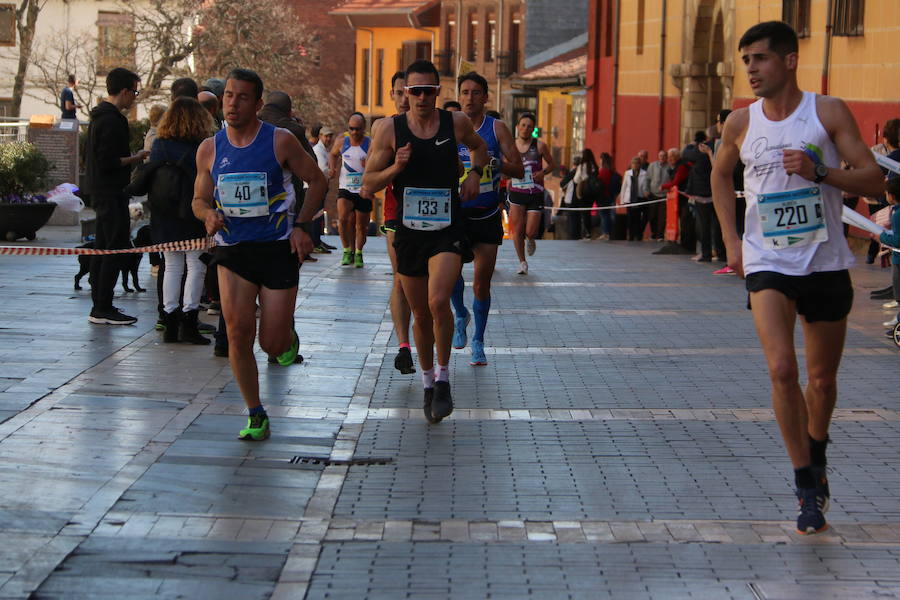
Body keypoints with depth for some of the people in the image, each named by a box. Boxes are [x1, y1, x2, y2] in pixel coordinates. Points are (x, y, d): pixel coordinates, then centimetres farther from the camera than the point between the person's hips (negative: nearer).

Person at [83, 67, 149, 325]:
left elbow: (89, 156, 24)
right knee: (117, 248, -8)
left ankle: (99, 306, 19)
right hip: (111, 194, -11)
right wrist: (136, 158, -12)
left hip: (100, 192, 11)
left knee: (102, 249, 14)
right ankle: (103, 309, -9)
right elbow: (107, 162, -23)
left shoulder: (98, 117, 15)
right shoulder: (112, 120, -17)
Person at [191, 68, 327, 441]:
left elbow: (317, 181, 4)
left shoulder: (280, 141, -5)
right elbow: (199, 199, 14)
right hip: (232, 249, 2)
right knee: (238, 330, -13)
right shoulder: (209, 149, 4)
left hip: (278, 248, -2)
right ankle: (255, 415, 1)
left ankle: (288, 336, 36)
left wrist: (301, 225, -5)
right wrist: (208, 214, -10)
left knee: (273, 344, -3)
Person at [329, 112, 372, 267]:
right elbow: (334, 154, 24)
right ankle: (347, 250, -2)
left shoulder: (371, 144, -7)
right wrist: (333, 168, 7)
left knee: (361, 225, 7)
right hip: (345, 188, 1)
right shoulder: (341, 142, 1)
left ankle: (358, 253, 28)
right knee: (343, 219, -19)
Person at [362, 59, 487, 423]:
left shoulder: (457, 123, 0)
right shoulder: (390, 129, -3)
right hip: (409, 232, 1)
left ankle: (443, 378, -4)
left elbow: (478, 146, 24)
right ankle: (428, 382, 32)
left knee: (438, 302, -23)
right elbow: (368, 184, 0)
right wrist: (396, 167, -17)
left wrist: (475, 173, 5)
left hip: (448, 231, -1)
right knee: (420, 315, 11)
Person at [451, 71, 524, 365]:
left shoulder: (497, 129, 0)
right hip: (456, 213, 0)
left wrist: (494, 163, -21)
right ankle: (461, 315, 12)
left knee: (482, 283, 1)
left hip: (488, 216, 0)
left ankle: (478, 341, 17)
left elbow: (519, 169, -3)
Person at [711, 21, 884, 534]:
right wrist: (731, 240, 12)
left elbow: (874, 181, -8)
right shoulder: (741, 123, 1)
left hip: (825, 262, 0)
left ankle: (815, 457, 39)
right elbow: (722, 175, 22)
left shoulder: (828, 112, -5)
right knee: (782, 369, -18)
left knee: (823, 379, 11)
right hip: (768, 263, 0)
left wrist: (819, 171, -23)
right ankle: (809, 489, -11)